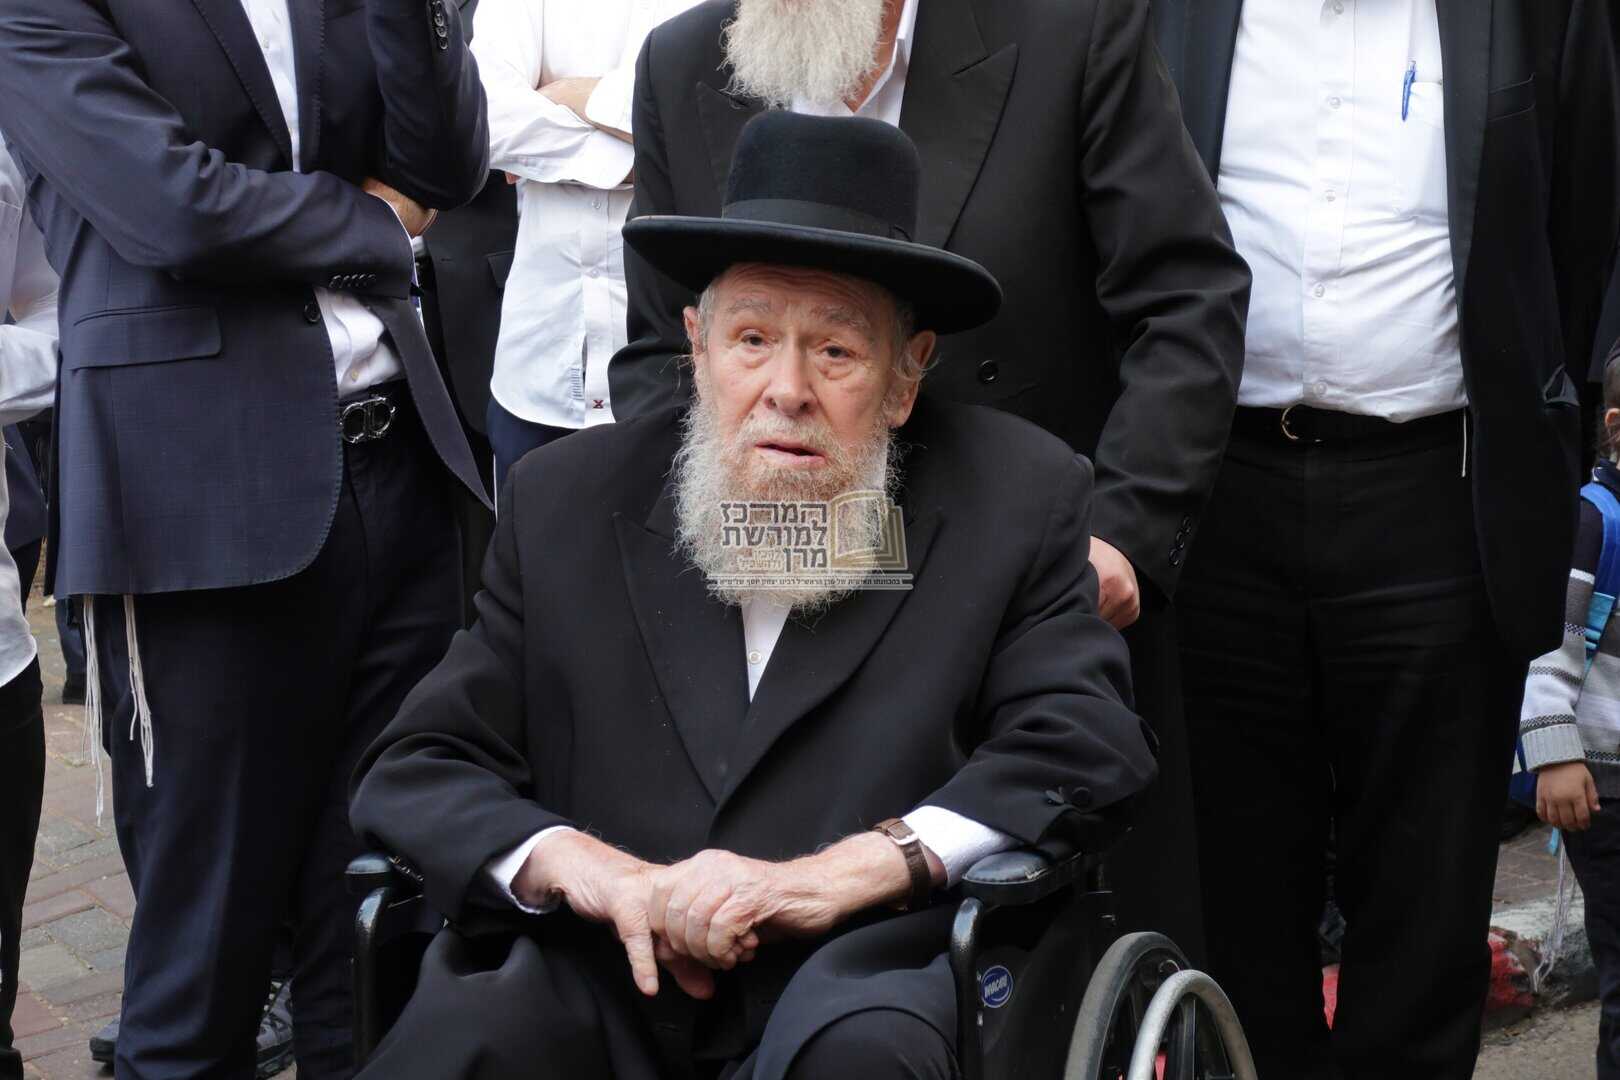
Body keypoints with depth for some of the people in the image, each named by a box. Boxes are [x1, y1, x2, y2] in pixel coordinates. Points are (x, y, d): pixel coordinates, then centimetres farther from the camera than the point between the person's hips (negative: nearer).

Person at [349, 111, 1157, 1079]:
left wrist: (840, 873, -16)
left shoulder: (1017, 501, 6)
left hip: (853, 980, -1)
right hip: (600, 986, 1)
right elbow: (416, 769, 10)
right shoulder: (567, 500, 12)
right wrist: (583, 867, -12)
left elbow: (1088, 747, -3)